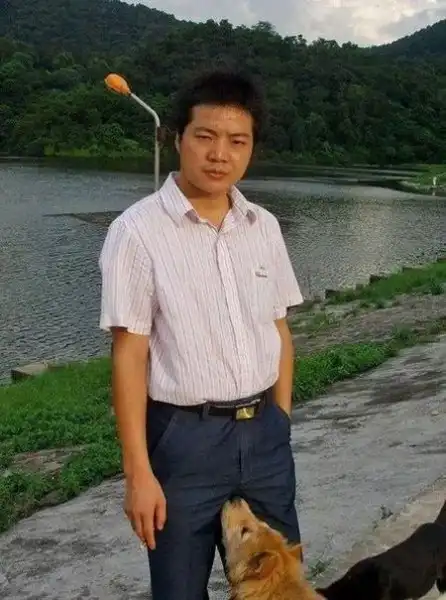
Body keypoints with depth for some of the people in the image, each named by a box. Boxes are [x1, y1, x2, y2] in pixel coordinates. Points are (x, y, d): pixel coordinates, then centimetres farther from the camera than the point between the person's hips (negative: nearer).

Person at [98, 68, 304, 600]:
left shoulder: (264, 227, 4)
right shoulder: (137, 231, -12)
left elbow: (279, 330, 11)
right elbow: (129, 355, -12)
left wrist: (281, 421, 10)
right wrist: (138, 471, -13)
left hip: (263, 431, 5)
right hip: (185, 437, -5)